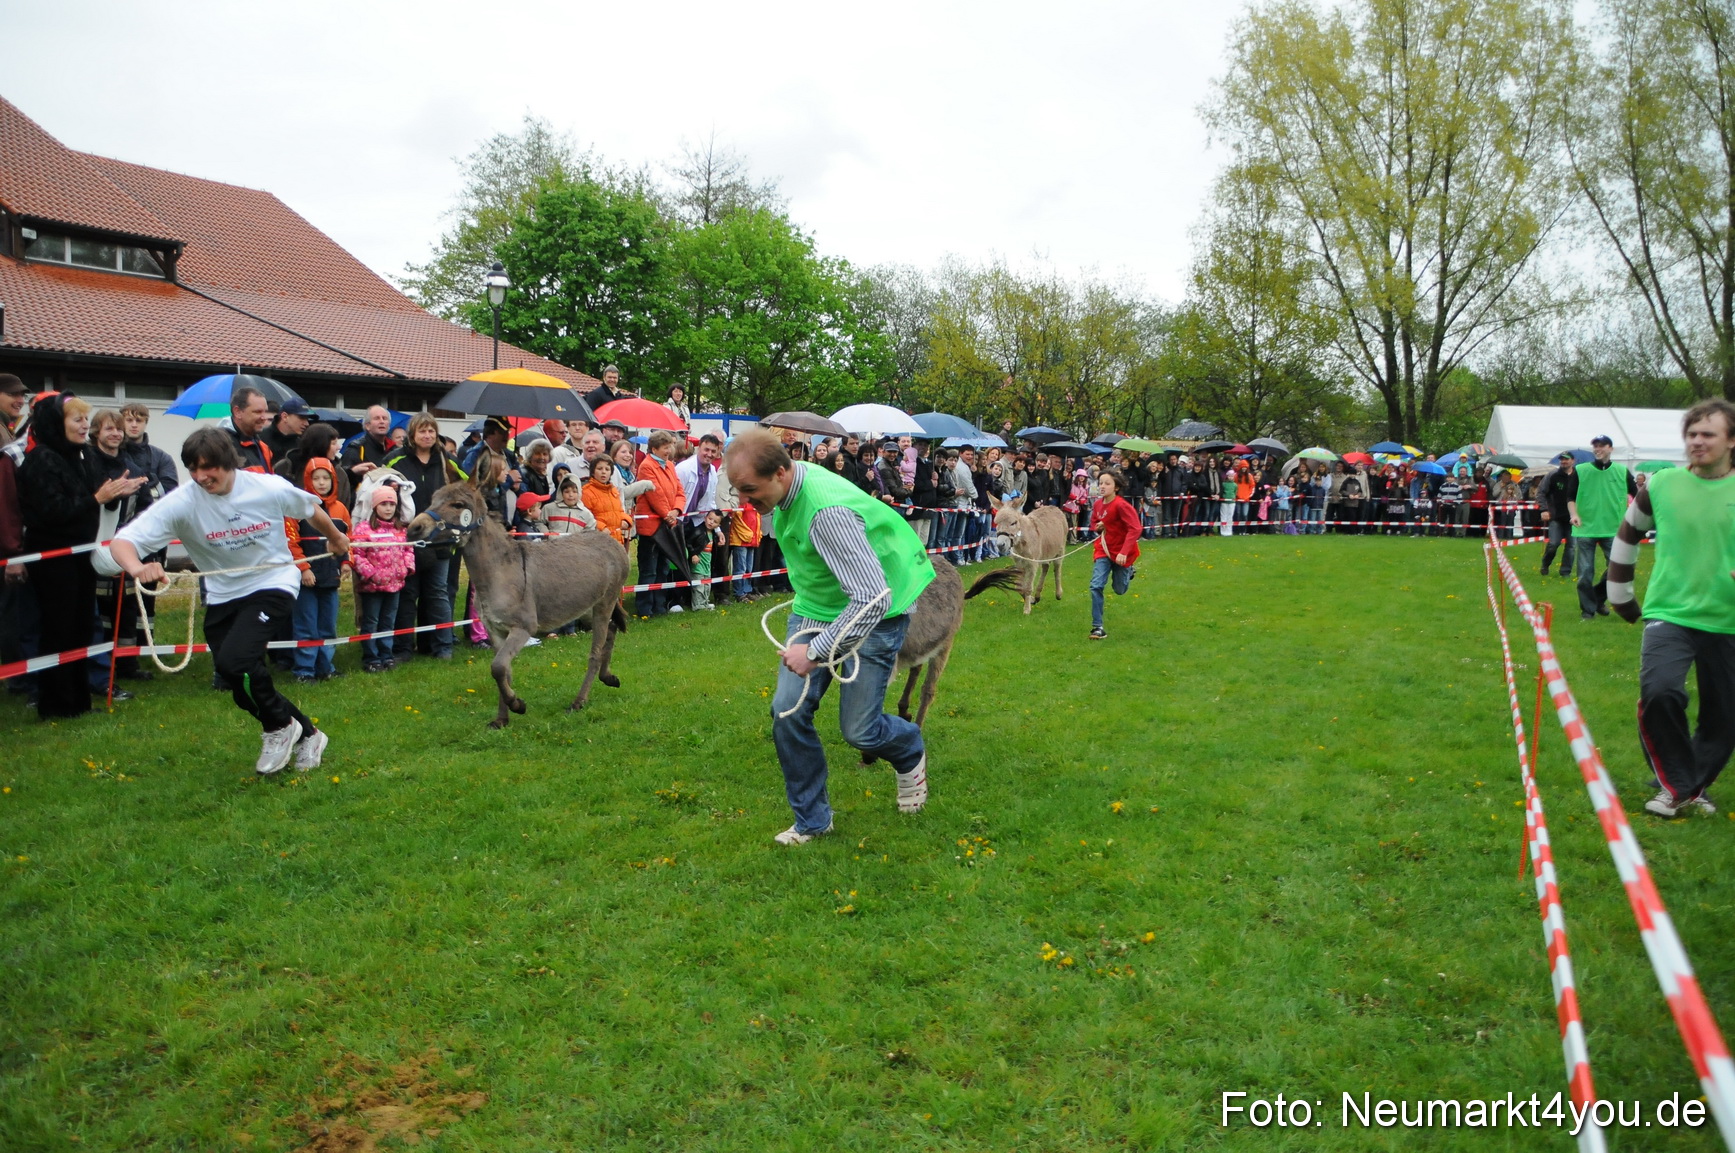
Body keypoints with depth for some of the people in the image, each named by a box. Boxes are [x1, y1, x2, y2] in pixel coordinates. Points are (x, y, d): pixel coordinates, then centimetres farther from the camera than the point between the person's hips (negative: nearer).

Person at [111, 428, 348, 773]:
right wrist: (137, 568, -49)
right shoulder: (182, 502, -17)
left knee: (233, 660, -25)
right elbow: (122, 541, -25)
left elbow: (310, 509, 6)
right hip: (223, 596, 3)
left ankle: (280, 727, 0)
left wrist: (335, 537, 25)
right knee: (245, 690, 3)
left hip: (273, 584, -3)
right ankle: (305, 734, 27)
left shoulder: (270, 488, -17)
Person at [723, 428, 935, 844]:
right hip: (814, 609, 7)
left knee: (859, 730, -4)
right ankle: (811, 820, 15)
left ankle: (911, 755, 34)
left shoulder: (828, 511, -35)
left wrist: (815, 652, -30)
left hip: (873, 612, -7)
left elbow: (872, 599, -36)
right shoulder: (782, 490, -8)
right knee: (787, 711, -4)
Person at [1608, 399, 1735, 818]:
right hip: (1670, 613, -1)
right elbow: (1626, 536, 14)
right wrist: (1620, 595, 15)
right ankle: (1676, 786, -1)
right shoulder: (1662, 484, 1)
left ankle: (1694, 787, 33)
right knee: (1658, 692, -22)